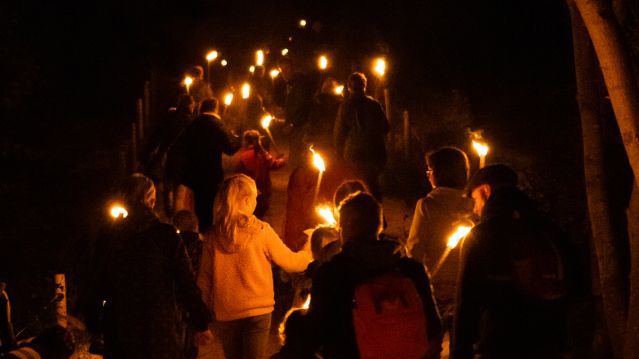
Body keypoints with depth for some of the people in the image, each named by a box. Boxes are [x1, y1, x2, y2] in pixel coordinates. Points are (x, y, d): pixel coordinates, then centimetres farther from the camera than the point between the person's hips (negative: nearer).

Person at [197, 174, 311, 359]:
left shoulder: (212, 236, -1)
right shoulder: (260, 231, -9)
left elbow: (204, 280, 4)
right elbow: (289, 262, -1)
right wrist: (311, 254, 18)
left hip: (225, 314, 3)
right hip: (257, 312, -3)